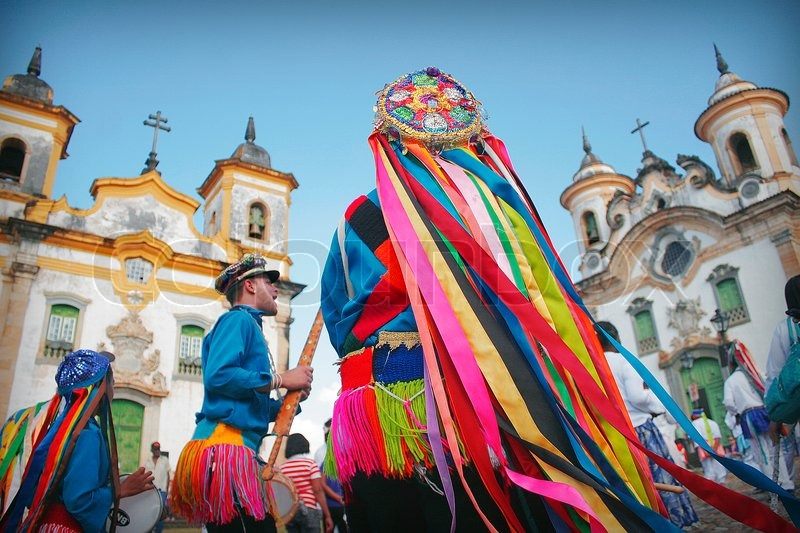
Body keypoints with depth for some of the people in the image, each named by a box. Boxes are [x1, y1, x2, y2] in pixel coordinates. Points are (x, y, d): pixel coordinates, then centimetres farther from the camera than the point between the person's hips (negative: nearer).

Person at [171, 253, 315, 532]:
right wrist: (280, 379, -13)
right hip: (225, 445, -10)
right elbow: (218, 375, -21)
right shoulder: (239, 319, -2)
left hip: (237, 449, 10)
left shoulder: (248, 326, 24)